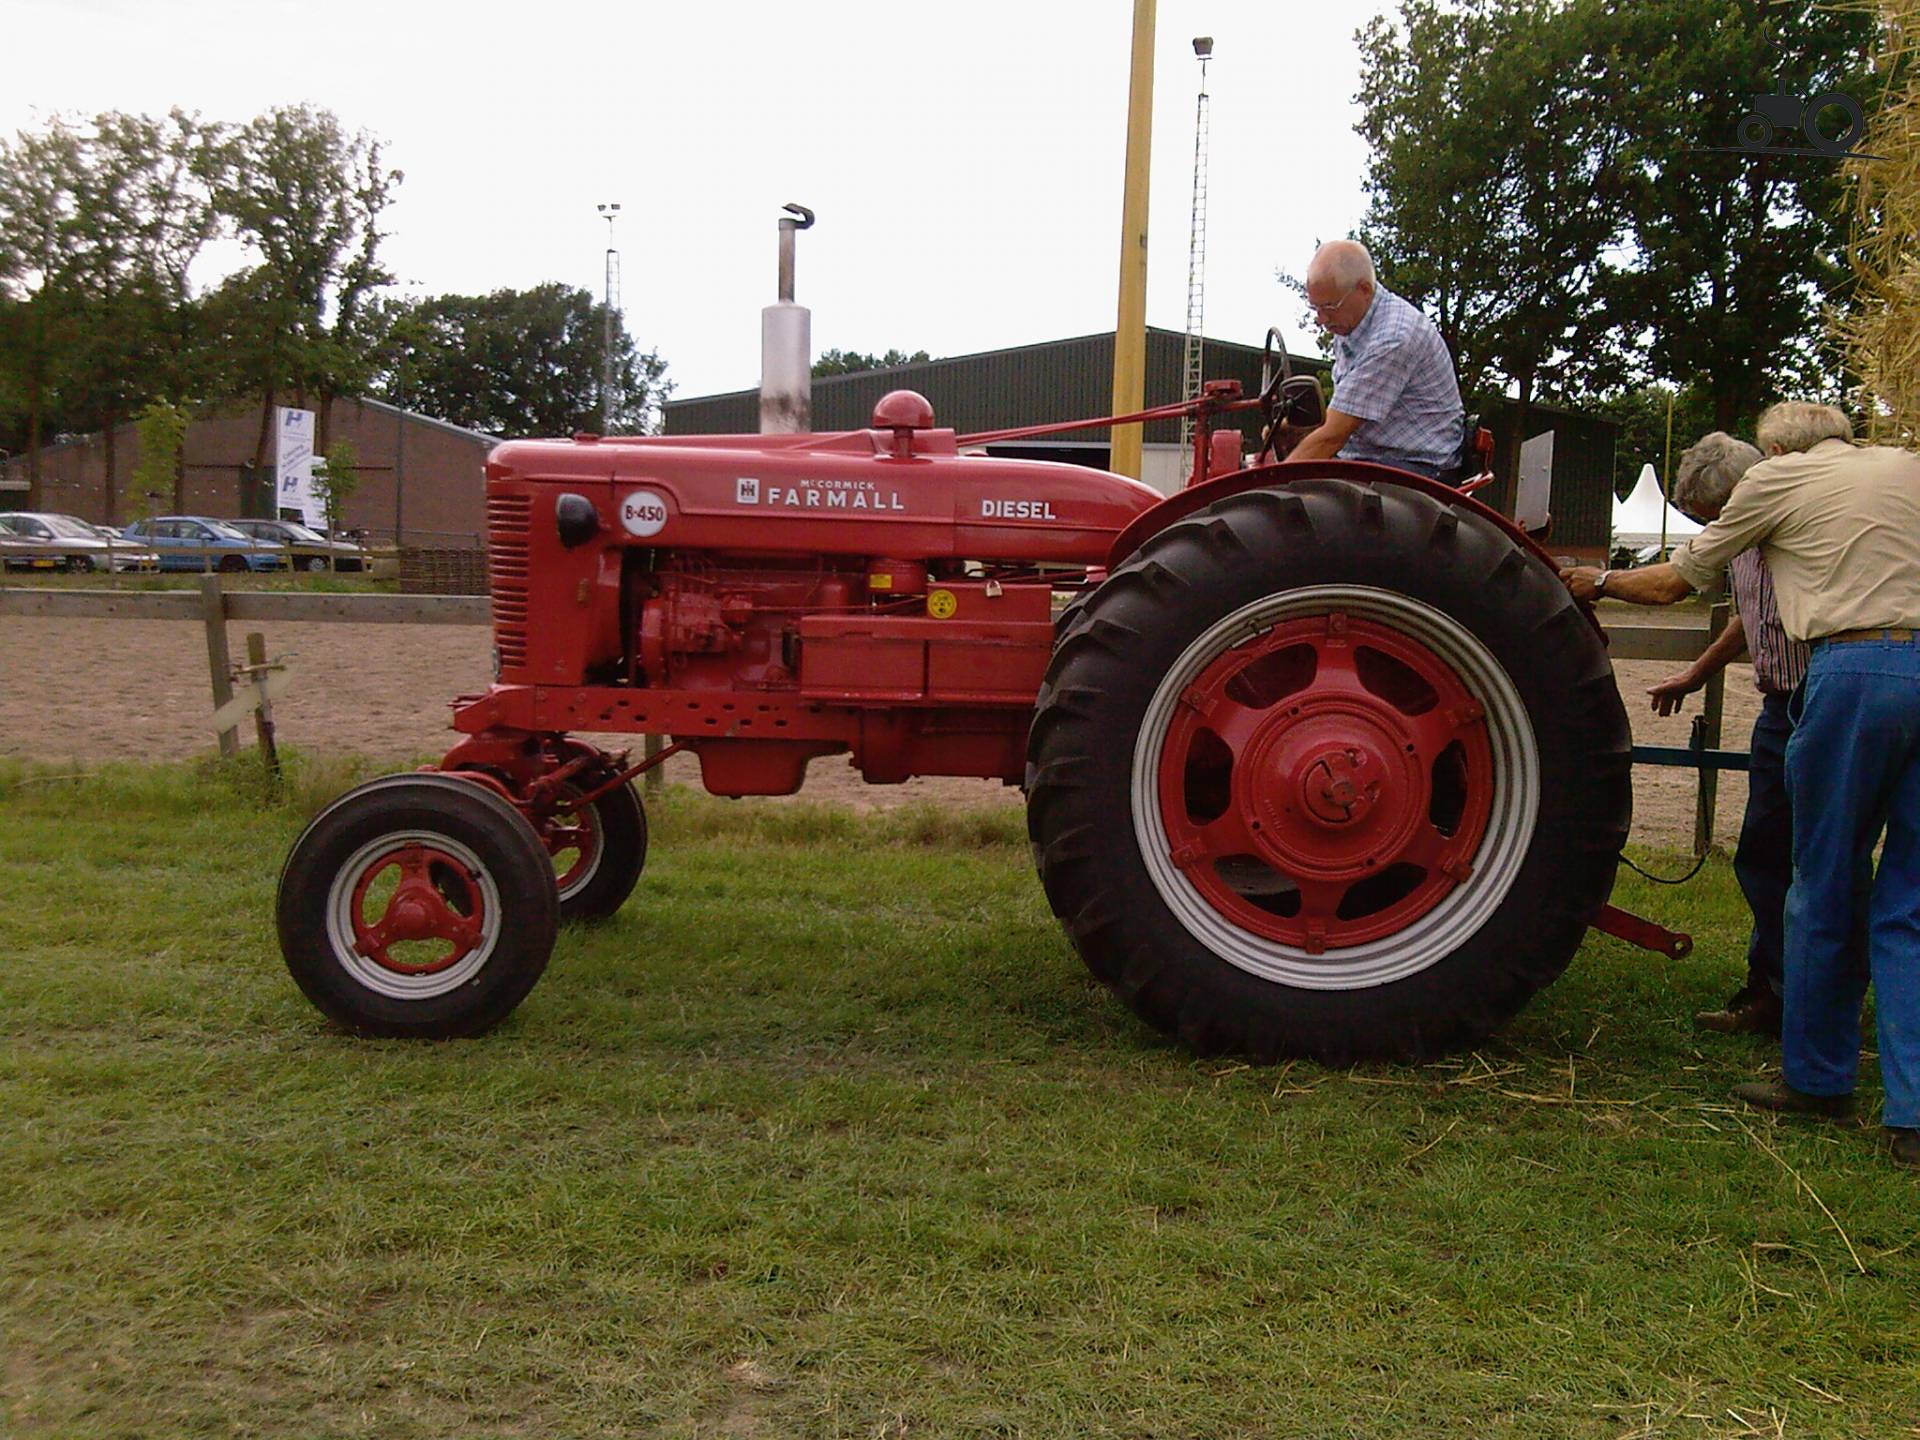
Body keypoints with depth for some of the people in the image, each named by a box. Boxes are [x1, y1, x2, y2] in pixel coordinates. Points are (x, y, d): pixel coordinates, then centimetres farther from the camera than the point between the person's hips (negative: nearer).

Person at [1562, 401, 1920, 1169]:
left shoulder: (1777, 478, 9)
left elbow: (1672, 584, 16)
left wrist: (1600, 581, 35)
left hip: (1854, 672, -4)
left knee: (1825, 887, 9)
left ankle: (1819, 1076, 23)